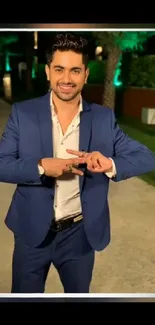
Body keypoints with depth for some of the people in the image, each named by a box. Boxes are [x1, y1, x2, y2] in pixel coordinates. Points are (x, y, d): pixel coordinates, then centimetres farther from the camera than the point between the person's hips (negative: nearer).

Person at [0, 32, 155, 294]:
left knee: (79, 292, 23)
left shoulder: (104, 118, -5)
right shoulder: (22, 113, -7)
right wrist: (41, 166, -26)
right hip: (32, 232, 0)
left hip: (80, 233, 1)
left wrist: (111, 164, -25)